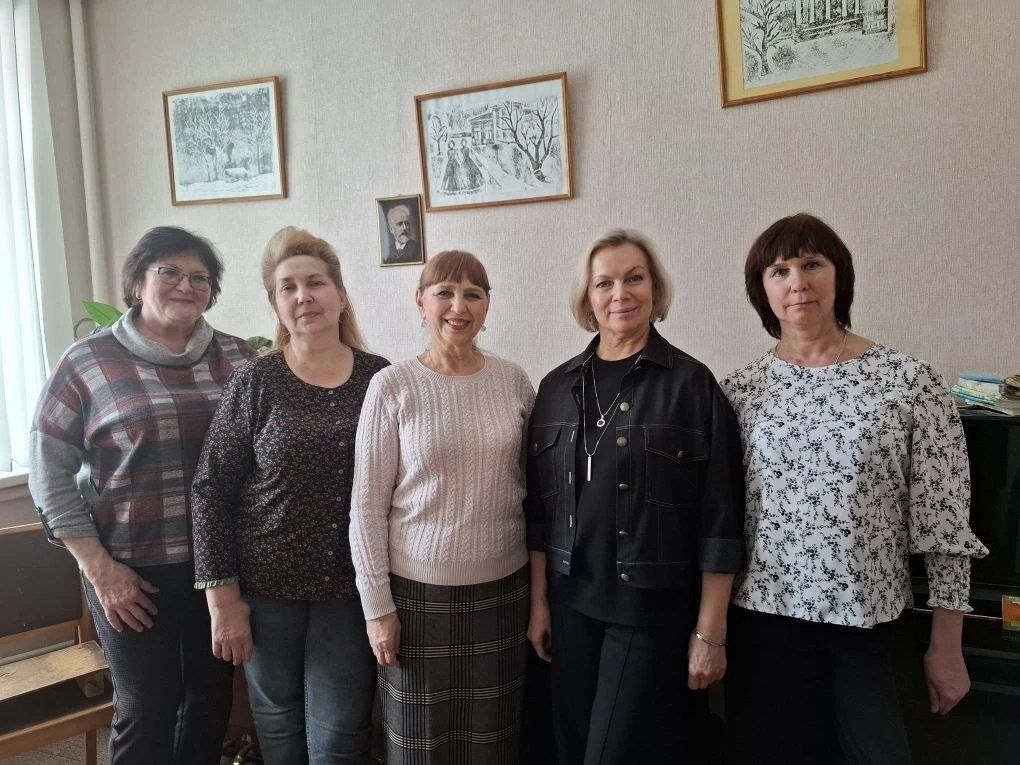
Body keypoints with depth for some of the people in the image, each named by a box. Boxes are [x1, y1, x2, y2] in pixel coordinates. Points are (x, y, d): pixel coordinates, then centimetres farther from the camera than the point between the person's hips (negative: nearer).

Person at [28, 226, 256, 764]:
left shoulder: (238, 358, 2)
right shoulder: (88, 362, -4)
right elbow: (49, 473, -4)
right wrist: (98, 567, -8)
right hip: (132, 570, -2)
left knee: (213, 697, 14)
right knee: (147, 708, 9)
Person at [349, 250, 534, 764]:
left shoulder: (513, 381, 1)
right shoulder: (392, 386, -7)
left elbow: (534, 485, 9)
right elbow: (367, 504, -5)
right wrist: (377, 604, -6)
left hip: (503, 587, 2)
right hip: (418, 588, -2)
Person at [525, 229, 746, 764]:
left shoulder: (691, 383, -8)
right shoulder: (557, 387, 4)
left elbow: (720, 519, -8)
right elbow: (540, 508, 8)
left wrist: (710, 633, -9)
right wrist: (539, 603, 8)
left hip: (657, 609, -4)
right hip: (573, 605, 4)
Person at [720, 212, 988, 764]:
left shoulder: (909, 381, -5)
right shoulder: (739, 390, 1)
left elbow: (943, 521, -3)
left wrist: (946, 646, -1)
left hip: (872, 623, -1)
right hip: (765, 619, 2)